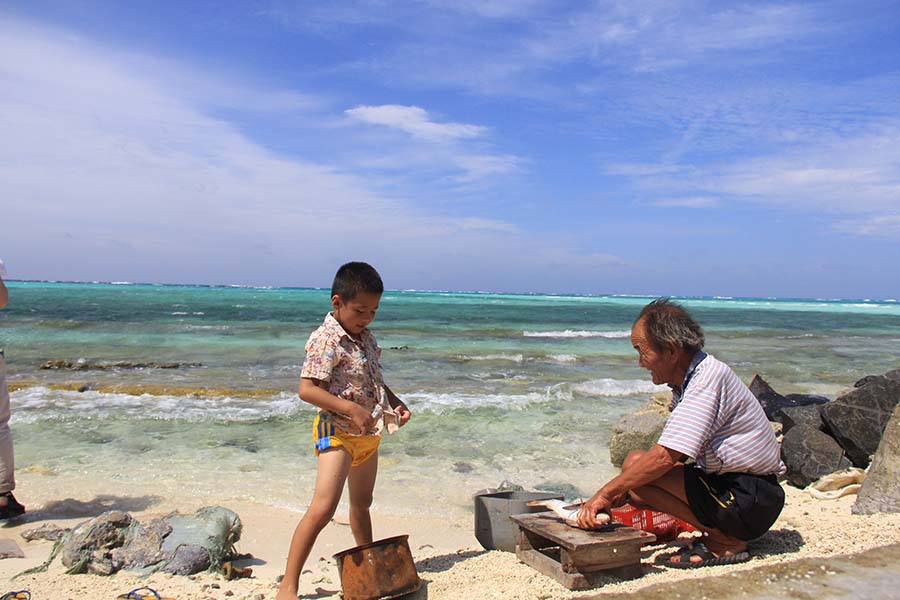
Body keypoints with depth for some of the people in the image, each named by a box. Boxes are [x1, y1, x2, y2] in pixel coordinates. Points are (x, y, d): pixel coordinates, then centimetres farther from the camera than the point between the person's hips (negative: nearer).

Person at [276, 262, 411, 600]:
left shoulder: (365, 337, 8)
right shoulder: (325, 340, -18)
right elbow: (307, 390, -25)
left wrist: (396, 403, 5)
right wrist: (351, 409, -31)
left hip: (369, 433, 9)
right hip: (338, 432, -8)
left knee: (361, 503, 23)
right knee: (323, 508, -17)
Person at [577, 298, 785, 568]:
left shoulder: (709, 378, -21)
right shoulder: (687, 381, 9)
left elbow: (665, 457, -28)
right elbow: (673, 454, 15)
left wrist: (605, 494, -19)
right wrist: (623, 490, 8)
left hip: (749, 500, -10)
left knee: (636, 463, -19)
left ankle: (725, 541, -9)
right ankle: (721, 532, 7)